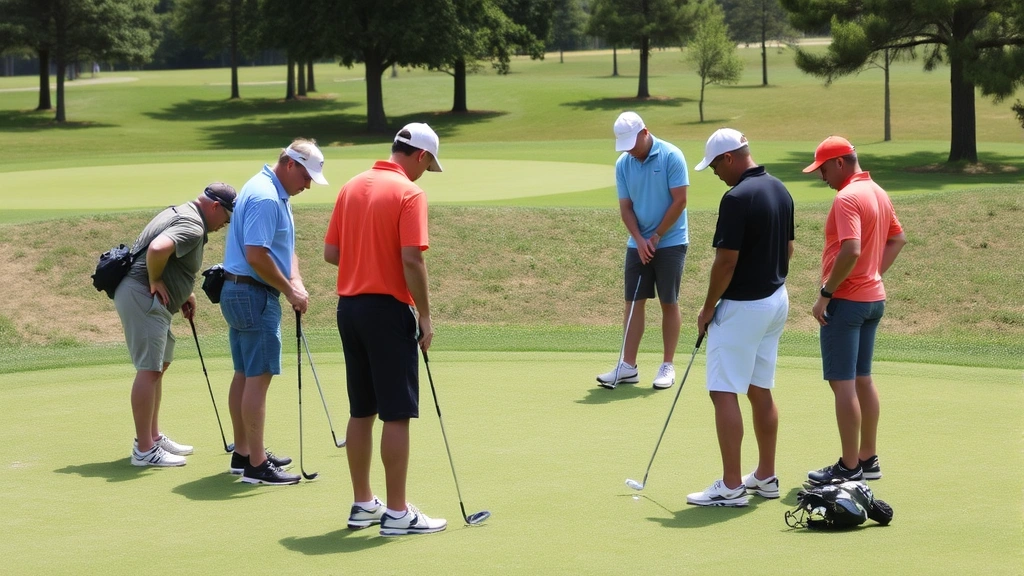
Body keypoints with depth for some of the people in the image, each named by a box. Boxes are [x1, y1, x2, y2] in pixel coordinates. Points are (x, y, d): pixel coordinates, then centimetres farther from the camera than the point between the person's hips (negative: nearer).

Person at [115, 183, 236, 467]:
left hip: (151, 300, 11)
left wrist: (184, 292, 23)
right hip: (143, 296, -11)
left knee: (159, 366, 19)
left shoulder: (180, 213, 18)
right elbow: (157, 249, -34)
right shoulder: (192, 226, -16)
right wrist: (156, 282, -17)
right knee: (149, 369, -10)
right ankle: (144, 450, -8)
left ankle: (153, 436, 27)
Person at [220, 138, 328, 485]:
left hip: (240, 292, 11)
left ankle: (243, 454, 21)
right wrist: (289, 290, -15)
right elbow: (256, 255, -26)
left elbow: (285, 248, 18)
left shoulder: (275, 194, 15)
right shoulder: (265, 197, -20)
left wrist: (296, 282, 0)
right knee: (258, 377, -8)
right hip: (254, 295, -11)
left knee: (244, 375, 14)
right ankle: (257, 465, -7)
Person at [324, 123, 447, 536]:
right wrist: (425, 316, -12)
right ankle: (397, 513, 0)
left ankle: (363, 505, 18)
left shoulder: (351, 187, 10)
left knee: (361, 412, 13)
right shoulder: (409, 193, -12)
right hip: (389, 308, -7)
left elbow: (331, 251, 11)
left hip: (349, 307, 7)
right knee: (397, 414, -3)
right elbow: (412, 259, -19)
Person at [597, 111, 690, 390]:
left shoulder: (671, 156, -12)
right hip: (638, 243, 4)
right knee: (633, 302, 2)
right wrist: (640, 240, -11)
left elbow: (679, 201, -13)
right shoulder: (622, 164, 1)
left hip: (670, 242, -4)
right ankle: (628, 366, 4)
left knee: (669, 303, 1)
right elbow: (625, 207, 3)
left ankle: (667, 366, 7)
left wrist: (656, 237, -12)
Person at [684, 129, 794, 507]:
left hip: (742, 306, -9)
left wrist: (708, 308, -8)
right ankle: (766, 477, 19)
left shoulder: (738, 198, -20)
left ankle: (731, 487, -7)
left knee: (724, 393, -6)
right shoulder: (780, 190, 8)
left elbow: (726, 262, -20)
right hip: (777, 300, 9)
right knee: (760, 391, 15)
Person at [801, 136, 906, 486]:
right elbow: (898, 239, 22)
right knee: (862, 379, 14)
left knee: (842, 382, -5)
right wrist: (875, 273, 16)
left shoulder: (847, 198, -18)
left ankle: (849, 468, -2)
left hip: (846, 300, -10)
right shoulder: (879, 194, 12)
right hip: (873, 298, 10)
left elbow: (851, 251, -27)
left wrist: (826, 293, -19)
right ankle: (868, 460, 19)